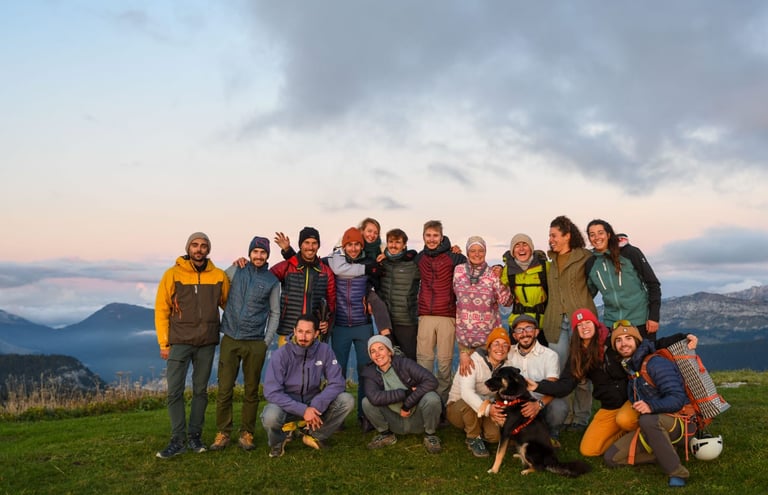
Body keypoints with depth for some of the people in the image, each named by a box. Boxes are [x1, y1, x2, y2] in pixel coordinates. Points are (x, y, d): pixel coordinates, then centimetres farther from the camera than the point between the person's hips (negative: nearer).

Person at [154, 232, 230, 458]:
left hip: (207, 343, 2)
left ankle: (195, 435, 20)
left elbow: (229, 303, 15)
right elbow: (161, 309, -2)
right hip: (180, 342, -2)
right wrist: (163, 342, -4)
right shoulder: (173, 274, -4)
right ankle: (178, 440, 7)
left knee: (201, 390, 9)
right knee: (174, 391, -3)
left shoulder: (219, 276, 1)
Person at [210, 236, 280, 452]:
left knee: (251, 391, 5)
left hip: (255, 343, 0)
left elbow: (275, 313, 9)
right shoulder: (235, 271, 6)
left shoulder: (272, 281, 5)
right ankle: (223, 433, 13)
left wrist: (267, 341, 2)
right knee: (224, 389, 1)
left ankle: (247, 434, 16)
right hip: (230, 339, 0)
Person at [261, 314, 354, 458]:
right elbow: (272, 392, -21)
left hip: (313, 404, 3)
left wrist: (316, 406, -27)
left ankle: (314, 435, 3)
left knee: (347, 400, -19)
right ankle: (277, 442, 2)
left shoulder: (325, 351, -11)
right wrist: (303, 410, -30)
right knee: (270, 416, -36)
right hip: (287, 404, -3)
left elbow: (337, 383, -12)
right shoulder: (281, 354, -18)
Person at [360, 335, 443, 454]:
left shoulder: (404, 363, -13)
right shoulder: (369, 372, -8)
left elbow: (431, 381, -26)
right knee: (367, 402, -21)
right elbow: (374, 397, -28)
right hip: (395, 421, 2)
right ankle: (386, 434, 5)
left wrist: (407, 404, -25)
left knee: (431, 398, -31)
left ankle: (430, 435, -3)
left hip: (417, 417, -1)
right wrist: (406, 393, -26)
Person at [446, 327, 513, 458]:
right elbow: (466, 392, -39)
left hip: (485, 412, 4)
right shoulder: (474, 362, -23)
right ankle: (473, 439, -11)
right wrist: (488, 409, -54)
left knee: (496, 434, -25)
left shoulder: (505, 366, -4)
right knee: (469, 403, -37)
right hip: (457, 408, -4)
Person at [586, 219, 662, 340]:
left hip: (641, 321, -3)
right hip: (611, 324, 3)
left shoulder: (630, 253, -4)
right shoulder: (590, 264, 5)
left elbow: (652, 284, -2)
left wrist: (654, 316, -8)